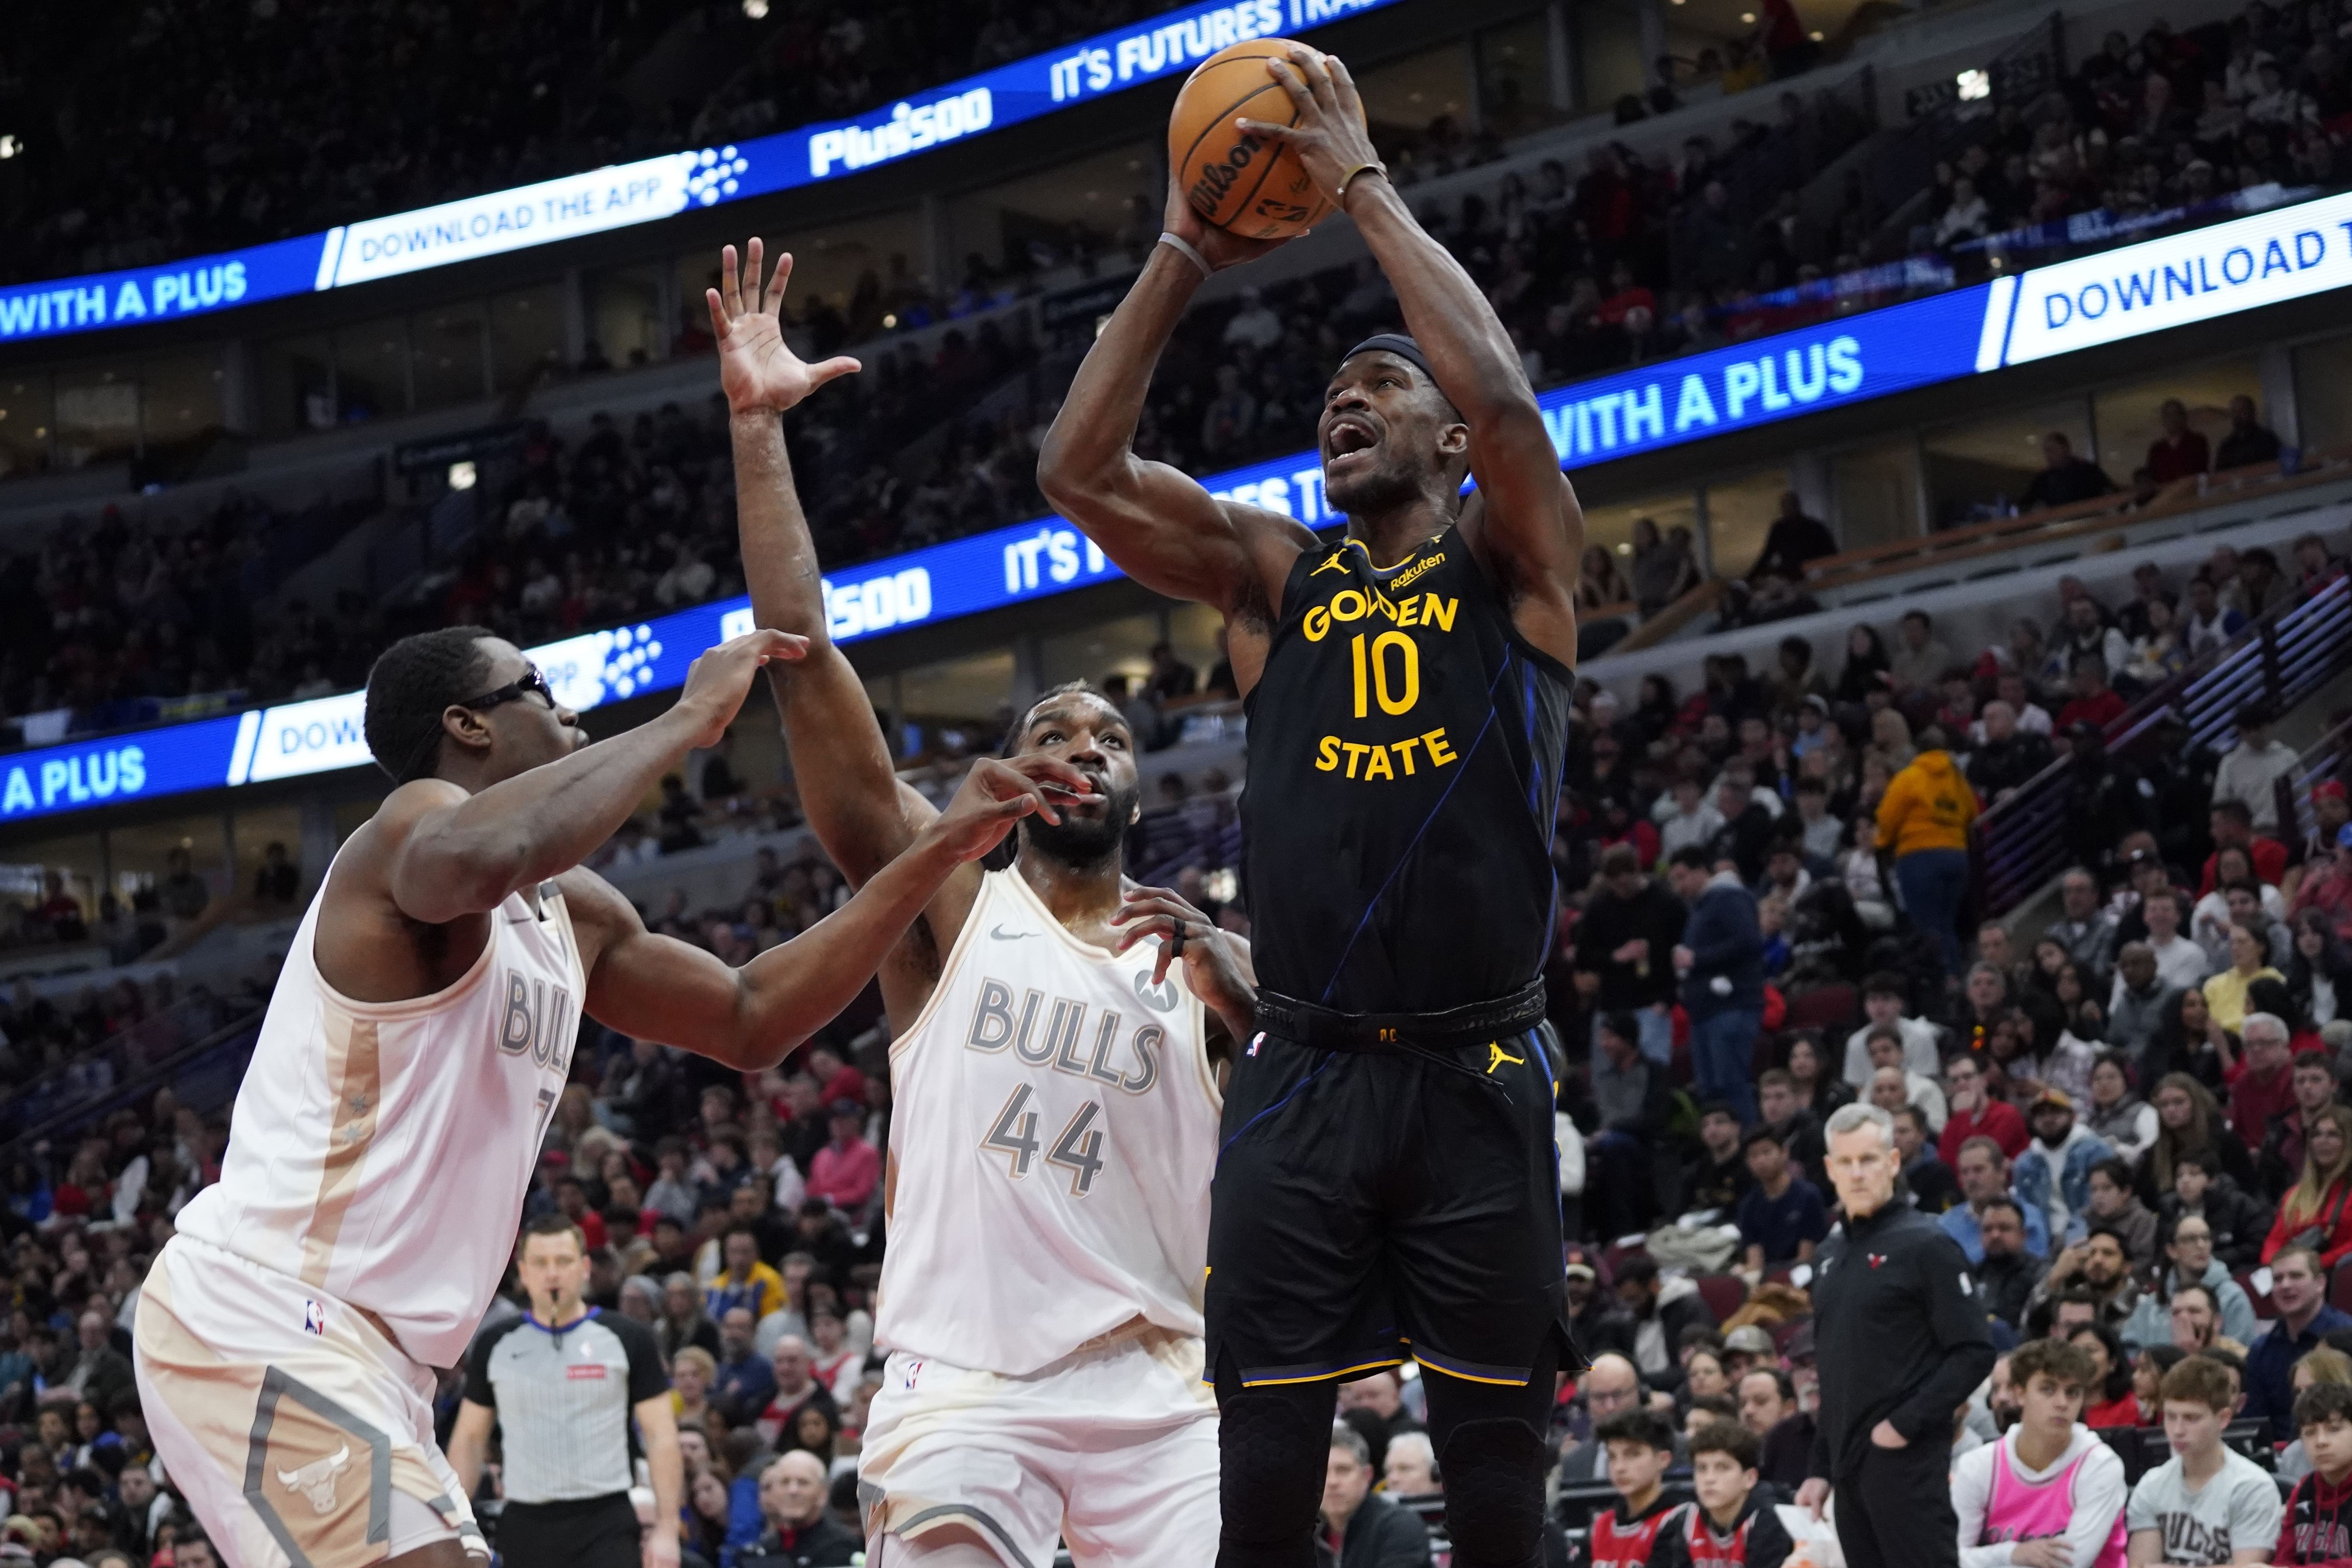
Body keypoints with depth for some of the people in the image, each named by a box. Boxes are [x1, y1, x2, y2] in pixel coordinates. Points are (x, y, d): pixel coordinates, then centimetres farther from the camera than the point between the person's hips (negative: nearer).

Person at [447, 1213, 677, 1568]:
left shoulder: (627, 1339, 1)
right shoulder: (494, 1345, 7)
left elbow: (661, 1436, 0)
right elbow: (469, 1438, 12)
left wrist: (666, 1527, -7)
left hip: (606, 1524, -3)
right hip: (526, 1523, 3)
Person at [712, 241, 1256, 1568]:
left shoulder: (1213, 958, 12)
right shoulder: (948, 900, 7)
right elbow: (804, 665, -2)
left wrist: (1233, 993, -14)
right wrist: (758, 430, -8)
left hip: (1158, 1388, 2)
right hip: (964, 1383, -2)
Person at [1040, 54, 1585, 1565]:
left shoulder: (1516, 559, 5)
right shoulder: (1275, 573, 13)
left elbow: (1504, 397, -16)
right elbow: (1080, 472, 1)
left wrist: (1364, 185, -9)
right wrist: (1182, 259, -4)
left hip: (1476, 1082, -2)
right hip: (1302, 1081, 2)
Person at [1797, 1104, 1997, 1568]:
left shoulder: (1926, 1246, -6)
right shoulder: (1832, 1255, 17)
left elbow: (1974, 1353, -11)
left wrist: (1905, 1424, -16)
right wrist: (1820, 1468, 17)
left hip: (1907, 1460, -8)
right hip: (1851, 1466, 8)